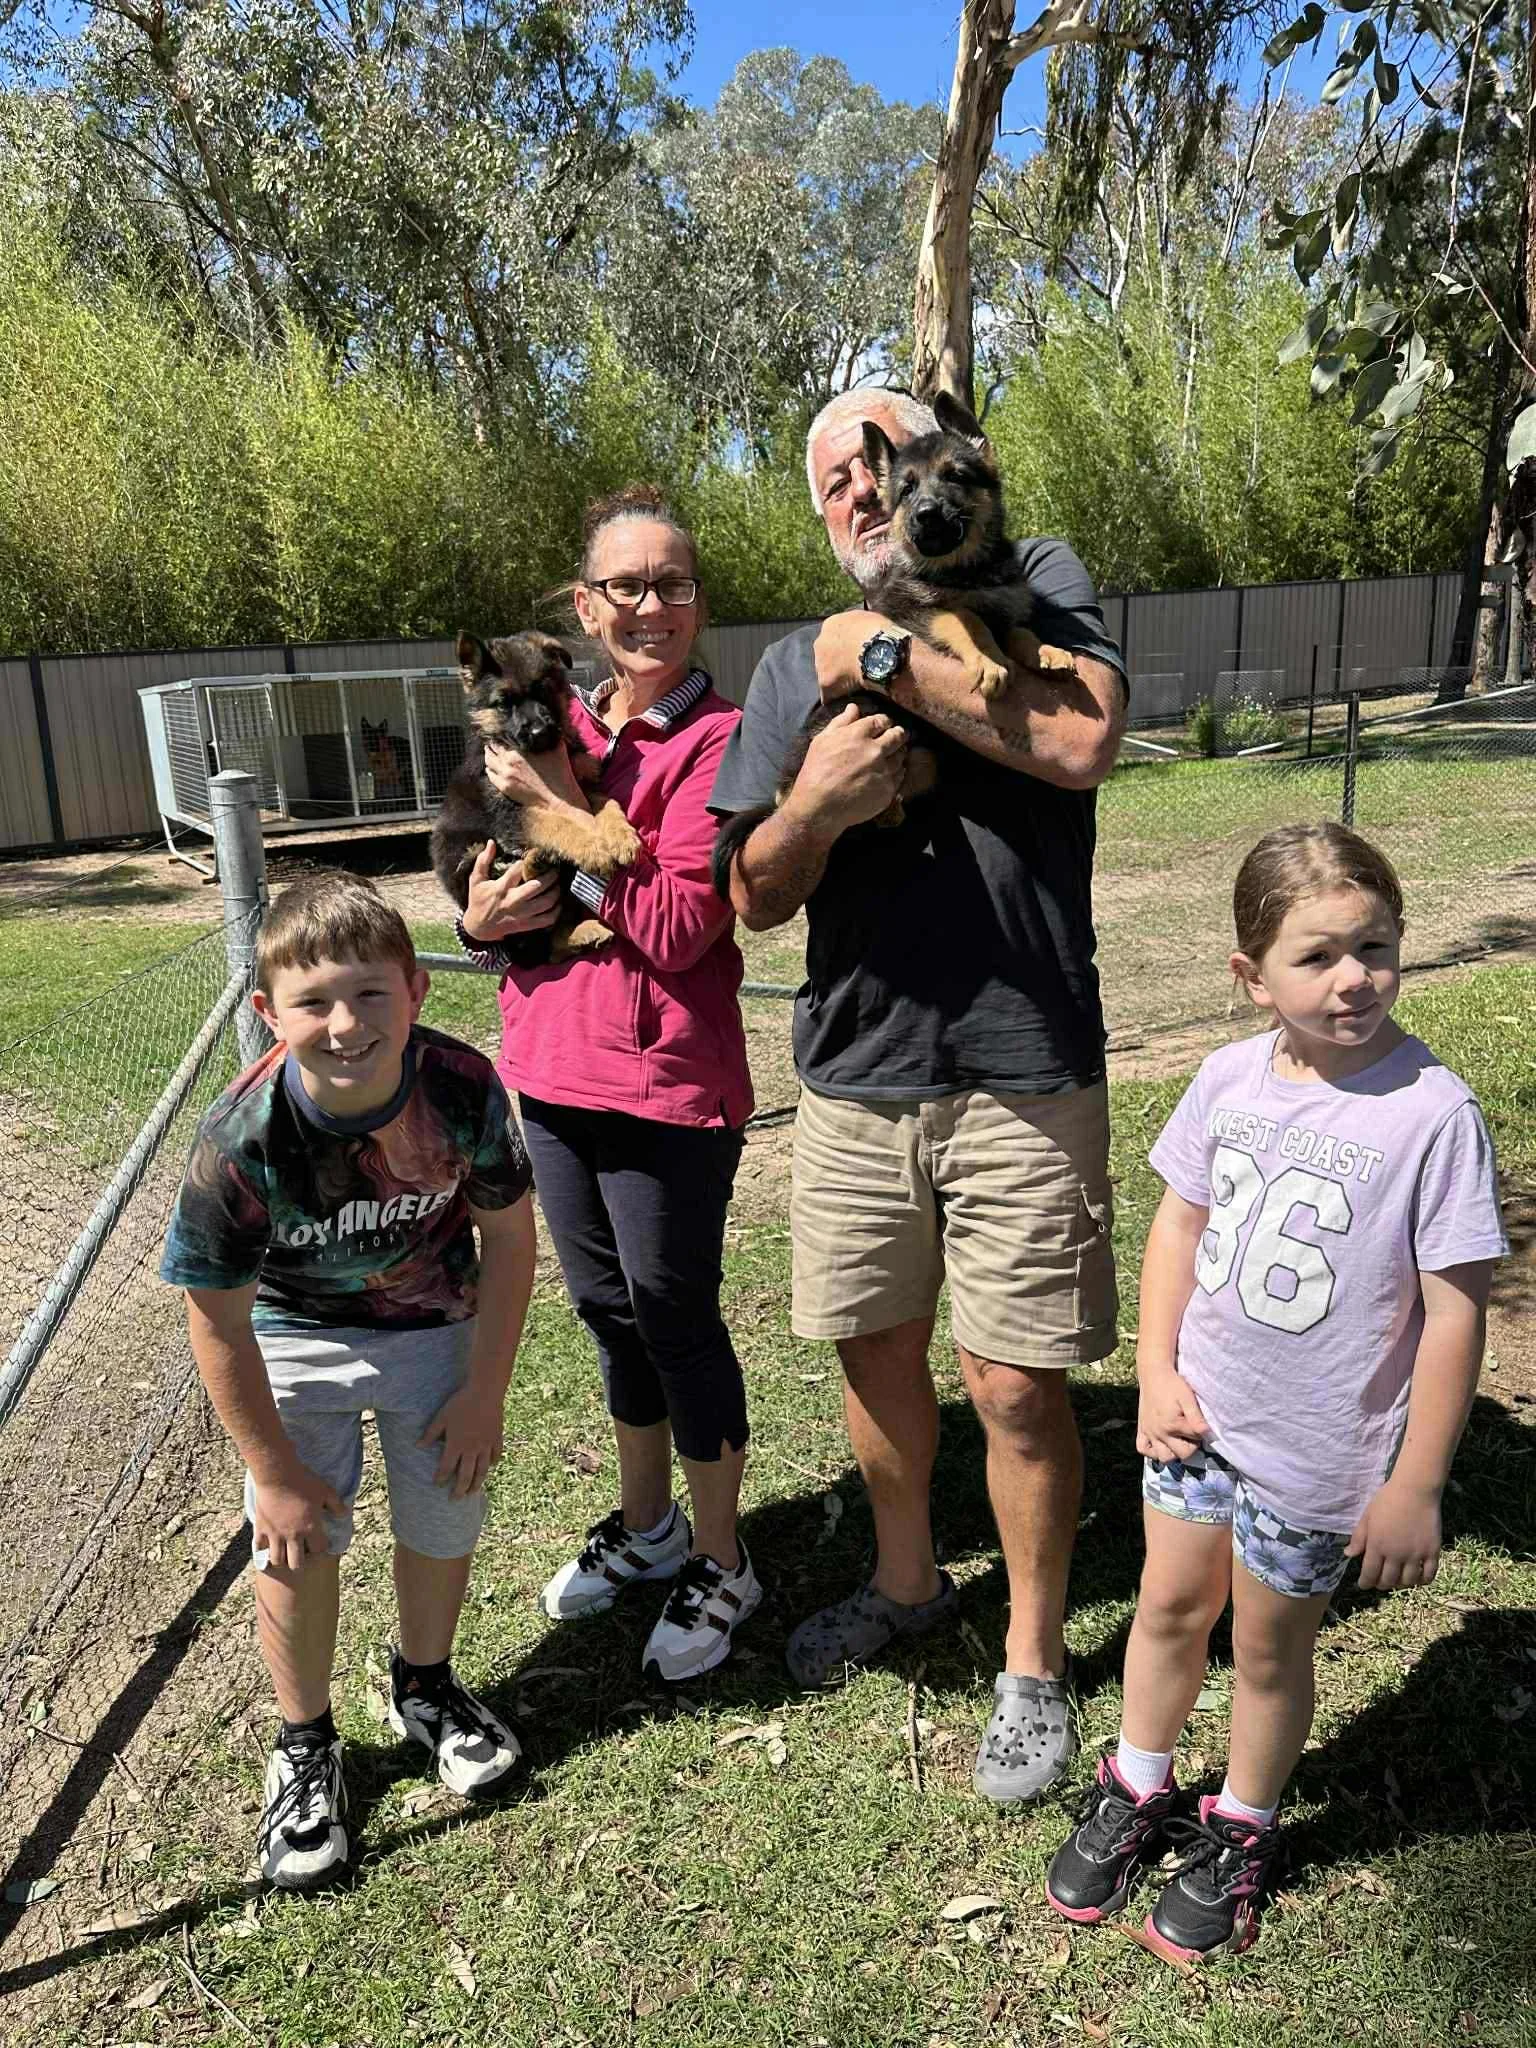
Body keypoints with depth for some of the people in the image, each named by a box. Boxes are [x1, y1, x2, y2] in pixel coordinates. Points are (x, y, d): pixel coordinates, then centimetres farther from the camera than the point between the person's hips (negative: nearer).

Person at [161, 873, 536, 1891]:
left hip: (437, 1326, 2)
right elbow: (218, 1318, -19)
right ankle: (306, 1747, 25)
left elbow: (508, 1236, -12)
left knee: (444, 1523, 9)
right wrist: (275, 1470, -11)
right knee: (296, 1543, -3)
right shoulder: (242, 1140, -32)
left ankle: (425, 1688, 40)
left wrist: (485, 1391, -8)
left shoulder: (464, 1088, -28)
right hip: (296, 1338, -1)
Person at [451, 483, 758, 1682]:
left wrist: (563, 809, -18)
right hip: (554, 1067, 7)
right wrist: (481, 921, -5)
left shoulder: (720, 740, -12)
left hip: (667, 1082, -7)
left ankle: (720, 1562, 29)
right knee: (607, 1308, 20)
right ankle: (646, 1525, 42)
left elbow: (679, 929, -21)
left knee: (675, 1317, 6)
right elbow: (503, 884, 17)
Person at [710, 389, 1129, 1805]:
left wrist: (887, 658, -14)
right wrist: (816, 802, -15)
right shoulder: (796, 667, 10)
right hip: (855, 1074, 4)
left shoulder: (1037, 585, 2)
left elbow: (1084, 740, -20)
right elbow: (756, 896, 5)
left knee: (1018, 1387, 2)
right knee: (876, 1353, 17)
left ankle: (1036, 1662, 27)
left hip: (1023, 1076, -4)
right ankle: (907, 1583, 43)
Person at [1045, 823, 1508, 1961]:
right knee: (1170, 1608, 21)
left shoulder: (1433, 1112, -21)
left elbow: (1456, 1311, -16)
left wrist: (1415, 1487, -13)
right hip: (1198, 1414, 4)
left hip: (1316, 1451, -4)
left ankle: (1242, 1836, 43)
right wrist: (1157, 1373, 0)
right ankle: (1137, 1794, 46)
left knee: (1268, 1647, 16)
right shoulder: (1230, 1079, -7)